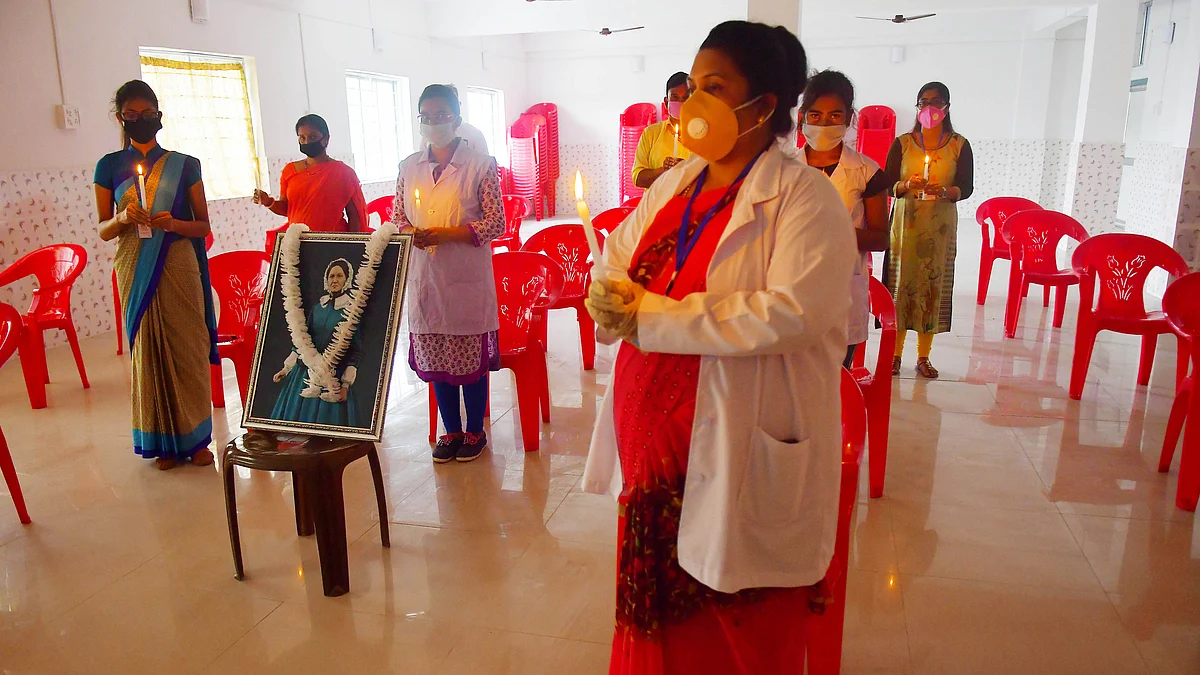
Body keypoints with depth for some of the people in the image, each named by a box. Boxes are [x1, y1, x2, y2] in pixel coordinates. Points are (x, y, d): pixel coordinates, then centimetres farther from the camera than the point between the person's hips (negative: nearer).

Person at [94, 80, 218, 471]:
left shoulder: (184, 165, 5)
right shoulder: (110, 167, 8)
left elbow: (204, 226, 5)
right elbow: (103, 230, 8)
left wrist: (174, 223, -15)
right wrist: (123, 219, -13)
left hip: (179, 266, -1)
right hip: (135, 271, 1)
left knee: (189, 348, 0)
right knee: (148, 349, 3)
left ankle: (196, 438, 10)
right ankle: (164, 441, 13)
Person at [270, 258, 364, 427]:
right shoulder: (318, 307, 8)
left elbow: (356, 350, -9)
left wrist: (346, 384, -12)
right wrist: (287, 368, 14)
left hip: (334, 377, -5)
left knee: (327, 418, -2)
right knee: (296, 413, 9)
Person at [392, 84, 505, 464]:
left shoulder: (480, 165, -4)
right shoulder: (409, 167, 10)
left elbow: (496, 223, -7)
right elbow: (398, 217, 16)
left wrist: (443, 234, -16)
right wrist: (411, 232, -9)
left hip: (467, 277, -4)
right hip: (423, 276, 4)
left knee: (471, 356, 3)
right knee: (434, 357, 10)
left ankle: (475, 431, 22)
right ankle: (451, 430, 27)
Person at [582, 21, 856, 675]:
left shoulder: (805, 196, -11)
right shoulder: (675, 183, 11)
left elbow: (790, 313, -25)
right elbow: (614, 261, 15)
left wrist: (652, 318, -22)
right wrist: (615, 299, -11)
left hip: (739, 446, -6)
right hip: (654, 434, 6)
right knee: (658, 601, 21)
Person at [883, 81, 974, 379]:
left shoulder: (960, 146, 5)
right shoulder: (902, 144, 5)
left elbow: (967, 187, 3)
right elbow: (888, 184, 1)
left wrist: (944, 191, -18)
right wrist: (907, 185, -20)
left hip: (941, 225, 1)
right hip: (906, 221, 0)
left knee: (934, 284, 1)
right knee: (901, 281, -3)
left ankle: (924, 357, 11)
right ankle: (895, 353, 8)